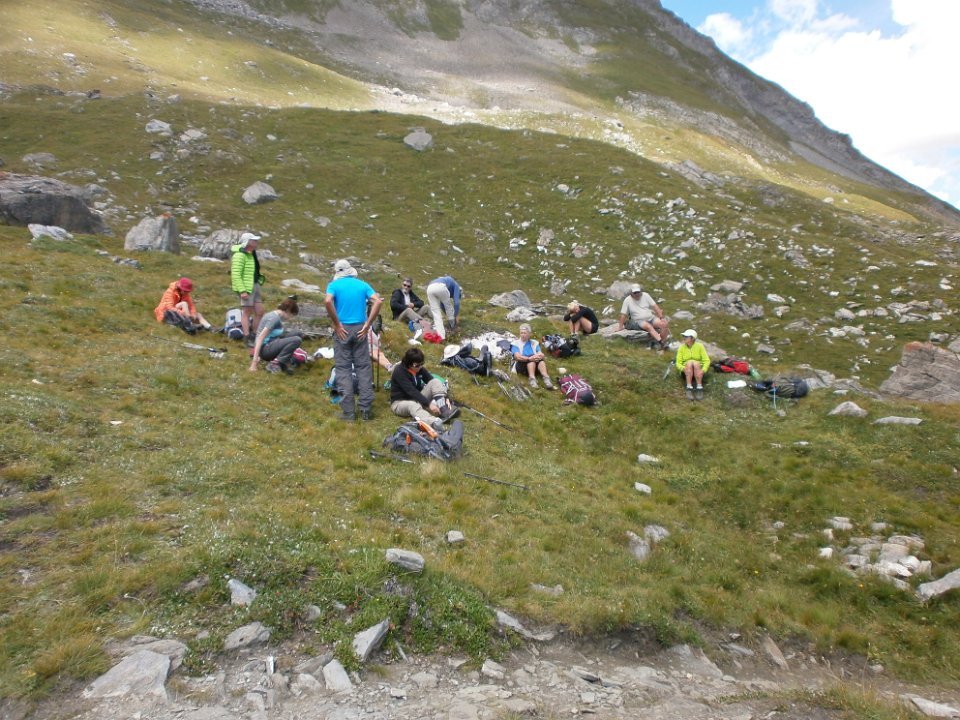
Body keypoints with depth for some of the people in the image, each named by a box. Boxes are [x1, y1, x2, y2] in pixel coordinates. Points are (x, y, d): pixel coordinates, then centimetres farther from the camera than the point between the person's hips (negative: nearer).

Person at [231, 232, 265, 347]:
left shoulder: (252, 254, 16)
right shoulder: (240, 255, -13)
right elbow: (236, 275, -19)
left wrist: (258, 287, 21)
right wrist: (242, 291, -24)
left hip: (255, 286, 9)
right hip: (246, 288, -9)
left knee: (259, 312, 9)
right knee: (247, 312, -3)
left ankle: (253, 335, 20)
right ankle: (248, 340, 3)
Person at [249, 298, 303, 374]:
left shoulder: (276, 316, 12)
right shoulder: (275, 318, -16)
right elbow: (260, 338, -22)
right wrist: (254, 361, -26)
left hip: (270, 346, 9)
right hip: (265, 348, -9)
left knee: (298, 335, 11)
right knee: (296, 340, -25)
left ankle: (284, 362, 0)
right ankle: (274, 364, -17)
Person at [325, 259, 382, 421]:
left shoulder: (334, 285, 2)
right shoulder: (363, 285, 9)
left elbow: (328, 301, -18)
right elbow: (378, 301, -5)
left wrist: (337, 324, -10)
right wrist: (367, 325, -3)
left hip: (343, 330, -2)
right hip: (359, 329, 2)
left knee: (343, 368, 4)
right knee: (363, 367, 7)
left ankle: (348, 411, 2)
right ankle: (366, 410, 6)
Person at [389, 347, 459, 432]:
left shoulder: (420, 369, -2)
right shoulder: (399, 371, -22)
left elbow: (433, 382, -5)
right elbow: (411, 391, -32)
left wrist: (445, 398, -21)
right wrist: (428, 404, -39)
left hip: (417, 398, 7)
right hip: (400, 402, -7)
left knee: (436, 381, -14)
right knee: (413, 406, -42)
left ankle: (444, 410, -33)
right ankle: (435, 423, -72)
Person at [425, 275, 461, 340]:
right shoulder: (455, 286, 30)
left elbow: (442, 304, 48)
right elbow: (456, 302, 17)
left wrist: (447, 315, 55)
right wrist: (456, 316, 28)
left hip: (430, 288, 5)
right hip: (440, 287, -5)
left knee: (436, 313, 9)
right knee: (448, 306, 25)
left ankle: (441, 335, -1)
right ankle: (453, 326, 40)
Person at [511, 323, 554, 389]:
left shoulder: (535, 343, 21)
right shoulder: (516, 344, 10)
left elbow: (542, 355, 6)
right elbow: (518, 357, -9)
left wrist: (539, 356, -20)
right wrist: (529, 358, -26)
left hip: (535, 365, 3)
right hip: (522, 365, -3)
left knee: (541, 359, -30)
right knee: (531, 360, -34)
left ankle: (546, 378, -52)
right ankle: (532, 379, -54)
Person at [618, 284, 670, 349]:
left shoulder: (645, 295, 3)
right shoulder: (627, 300, -4)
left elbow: (655, 306, 2)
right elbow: (623, 314, -2)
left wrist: (662, 317, -4)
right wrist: (621, 327, -5)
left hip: (651, 318, 4)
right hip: (639, 321, -4)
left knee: (665, 324, -21)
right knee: (649, 326, -36)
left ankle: (663, 342, -17)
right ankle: (660, 342, -46)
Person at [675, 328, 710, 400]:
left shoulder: (700, 346, -2)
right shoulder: (681, 347, 0)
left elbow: (706, 360, -5)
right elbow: (678, 363, -3)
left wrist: (703, 370, -24)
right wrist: (683, 368, -26)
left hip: (698, 370, 0)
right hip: (686, 372, 1)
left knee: (695, 363, -33)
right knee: (689, 362, -32)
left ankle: (699, 388, -36)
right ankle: (689, 388, -36)